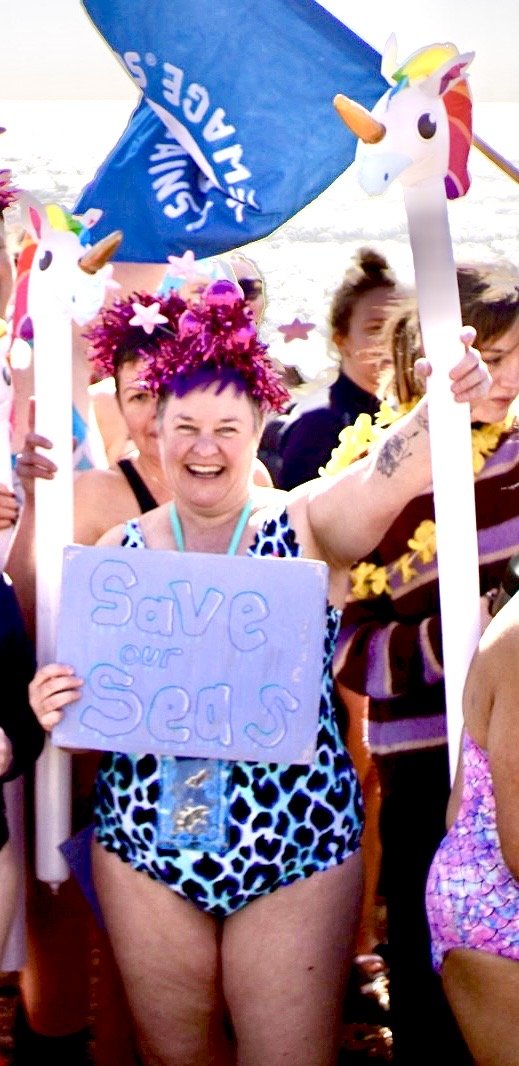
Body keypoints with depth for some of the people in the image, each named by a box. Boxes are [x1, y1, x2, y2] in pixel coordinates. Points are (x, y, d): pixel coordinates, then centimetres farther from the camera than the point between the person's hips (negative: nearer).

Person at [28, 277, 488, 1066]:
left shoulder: (309, 526, -5)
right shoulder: (119, 549, 3)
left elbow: (389, 471, -25)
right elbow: (82, 689, 8)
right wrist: (52, 701, -14)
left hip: (297, 841, -2)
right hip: (145, 842, 3)